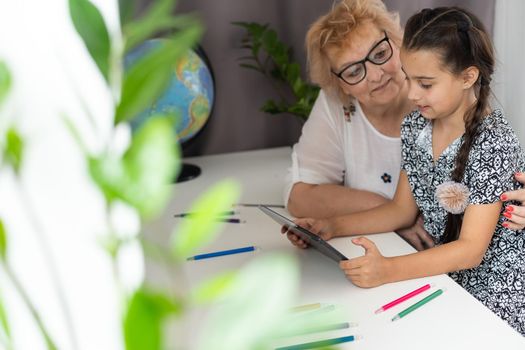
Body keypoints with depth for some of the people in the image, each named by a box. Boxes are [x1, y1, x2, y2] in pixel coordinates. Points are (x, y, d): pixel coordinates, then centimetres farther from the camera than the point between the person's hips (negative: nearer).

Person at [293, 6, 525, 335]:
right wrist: (333, 226, -6)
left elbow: (471, 250, -24)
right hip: (443, 275, 6)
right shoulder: (416, 126, -1)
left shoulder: (493, 142, -22)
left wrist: (387, 270, -37)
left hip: (494, 294, -6)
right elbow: (402, 209, 8)